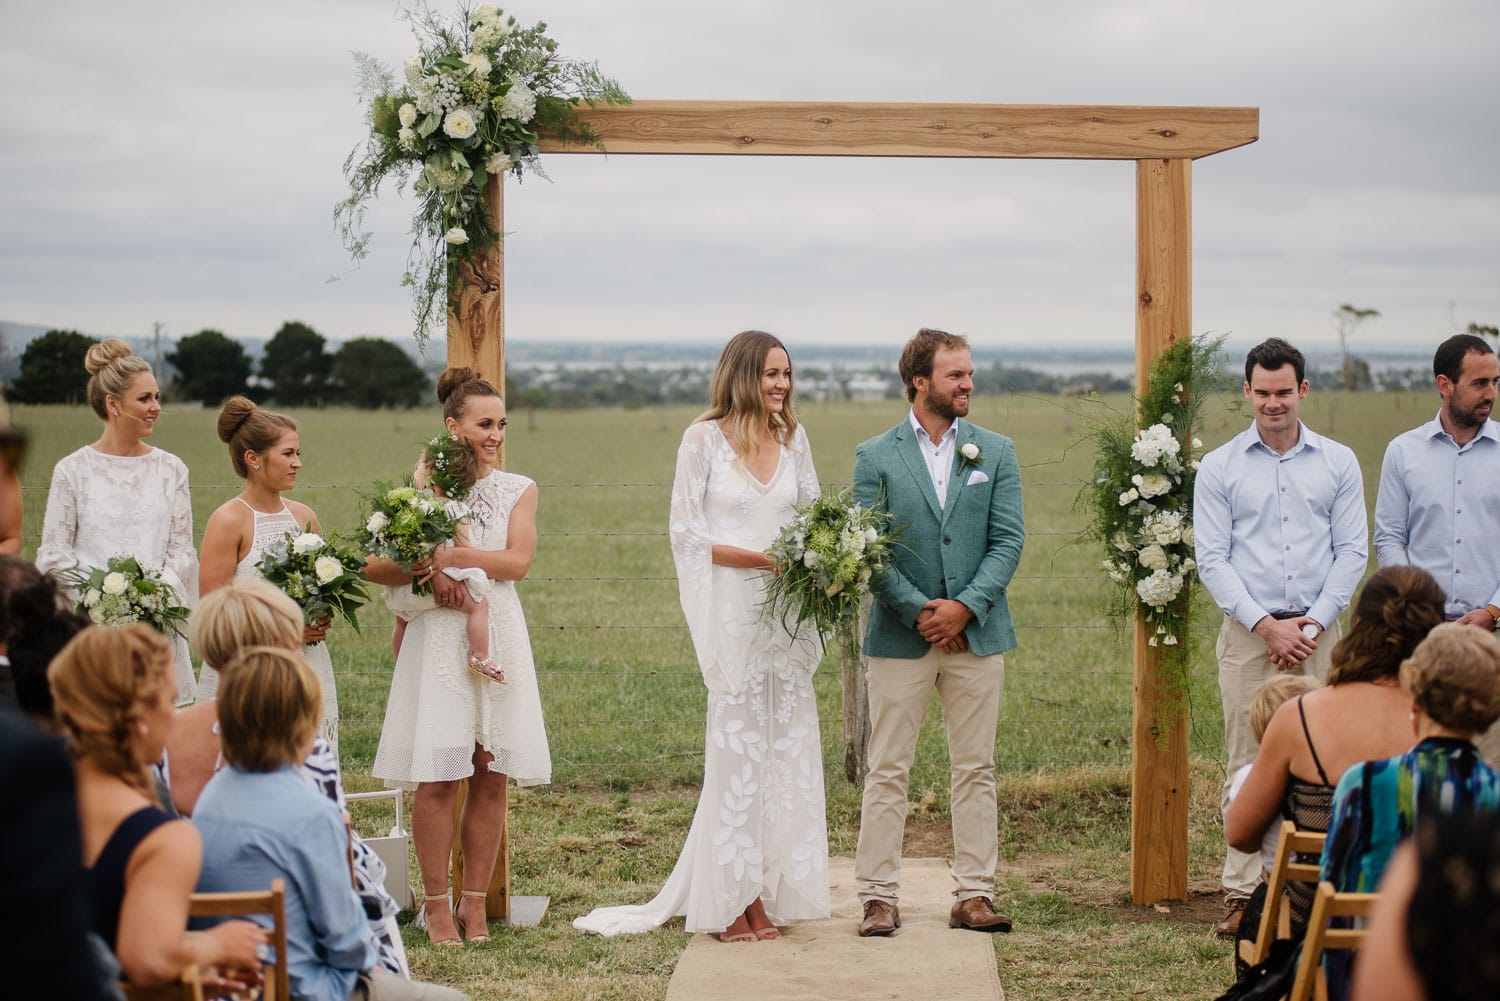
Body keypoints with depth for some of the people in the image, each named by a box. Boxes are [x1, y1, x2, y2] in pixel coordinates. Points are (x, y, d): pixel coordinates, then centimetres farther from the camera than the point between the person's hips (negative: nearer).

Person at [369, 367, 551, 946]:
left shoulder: (517, 490, 9)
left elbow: (518, 561, -7)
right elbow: (374, 566, -2)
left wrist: (452, 555, -16)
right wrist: (429, 573, -18)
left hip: (500, 638, 2)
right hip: (439, 639, -2)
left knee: (491, 778, 3)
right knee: (438, 779, -3)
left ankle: (475, 901, 12)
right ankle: (436, 903, 6)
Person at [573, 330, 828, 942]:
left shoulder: (793, 438, 11)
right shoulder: (704, 439, -3)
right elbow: (685, 532, -6)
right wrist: (762, 558, -15)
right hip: (733, 610, -5)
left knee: (789, 743, 4)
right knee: (738, 743, -4)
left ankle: (773, 890, 11)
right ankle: (732, 901, 3)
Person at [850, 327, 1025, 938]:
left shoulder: (996, 451, 7)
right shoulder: (875, 457, 1)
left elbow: (1009, 540, 0)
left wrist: (965, 607, -11)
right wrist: (919, 611, -12)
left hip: (976, 632, 2)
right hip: (900, 636, -2)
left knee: (976, 771, 6)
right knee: (887, 772, 1)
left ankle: (974, 895, 12)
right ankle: (879, 897, 6)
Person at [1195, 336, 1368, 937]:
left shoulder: (1338, 463, 8)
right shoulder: (1220, 467, 5)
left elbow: (1352, 552, 5)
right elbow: (1211, 558, 1)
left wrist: (1312, 623, -7)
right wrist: (1265, 625, -9)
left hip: (1318, 632, 1)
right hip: (1248, 633, -1)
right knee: (1248, 767, -2)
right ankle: (1243, 893, 1)